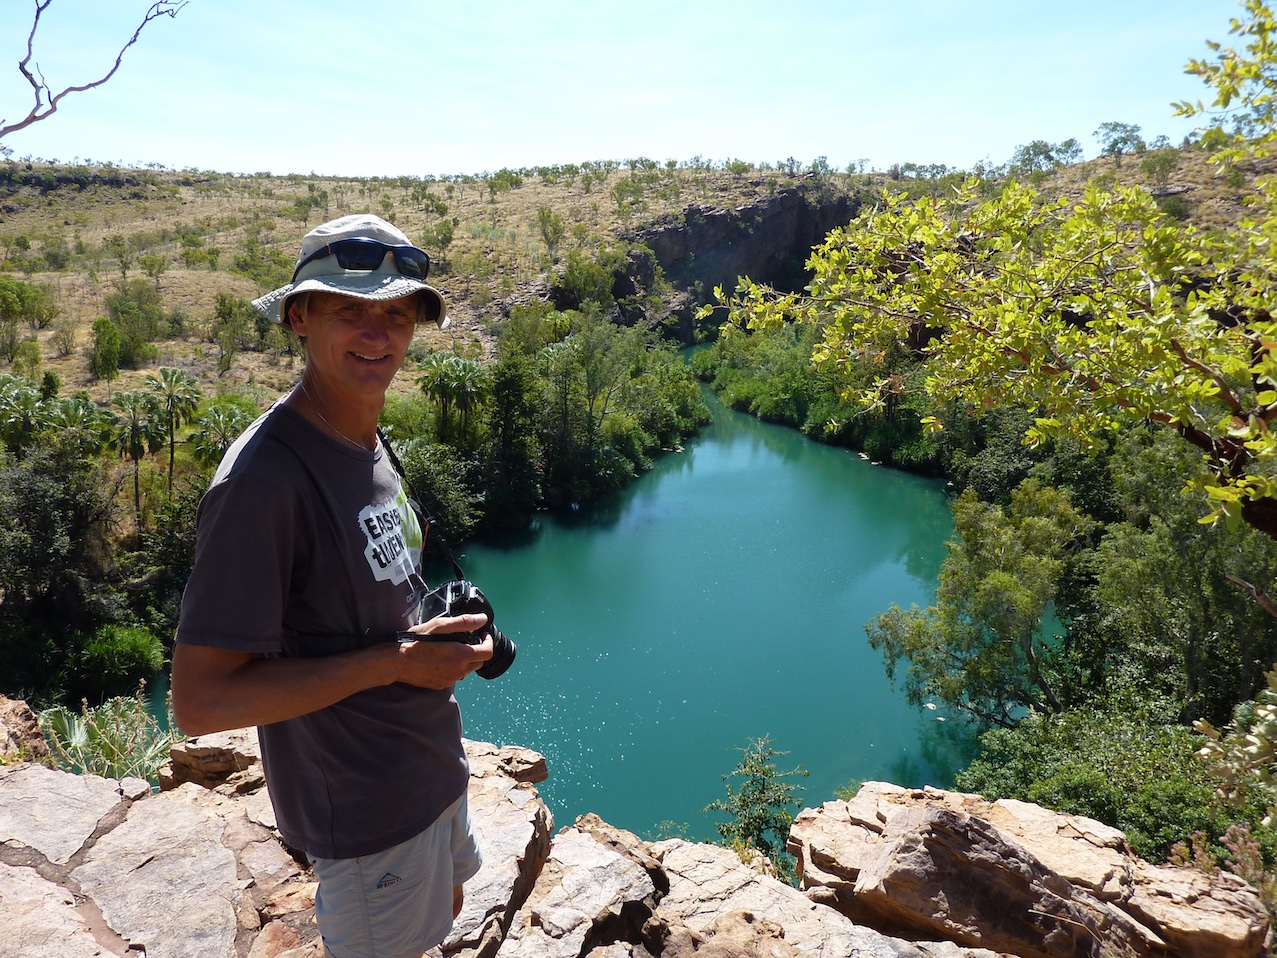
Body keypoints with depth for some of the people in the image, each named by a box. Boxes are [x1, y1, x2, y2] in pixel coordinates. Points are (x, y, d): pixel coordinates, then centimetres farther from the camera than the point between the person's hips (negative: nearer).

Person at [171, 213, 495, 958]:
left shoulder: (368, 444, 2)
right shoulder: (262, 480, -27)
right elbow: (202, 701, -27)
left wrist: (442, 635, -1)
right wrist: (395, 660, -26)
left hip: (431, 766, 9)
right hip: (366, 807, -8)